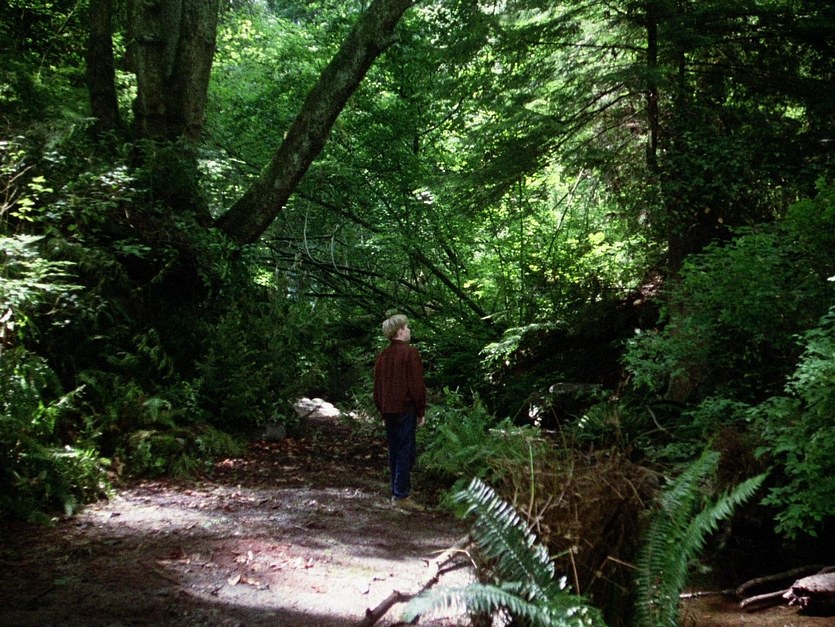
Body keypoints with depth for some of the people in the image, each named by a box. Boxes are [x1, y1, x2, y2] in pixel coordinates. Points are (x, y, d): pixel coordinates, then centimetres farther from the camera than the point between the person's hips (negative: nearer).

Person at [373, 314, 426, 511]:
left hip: (388, 411, 7)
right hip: (406, 410, -7)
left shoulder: (382, 356, 10)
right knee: (406, 452, -4)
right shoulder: (410, 353, -11)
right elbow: (417, 385, -14)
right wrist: (421, 412, -6)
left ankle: (397, 492, 19)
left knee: (394, 451, 13)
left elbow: (377, 387, 14)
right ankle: (401, 495, -5)